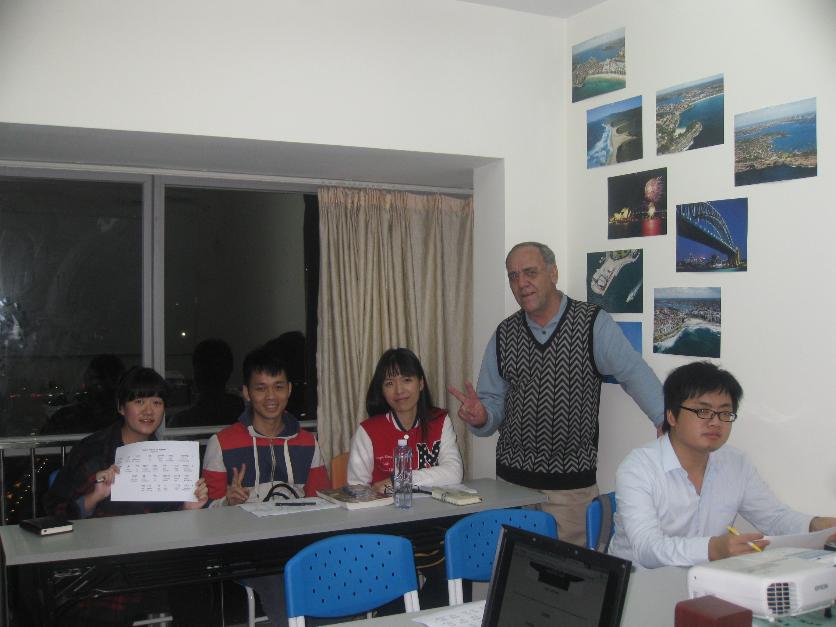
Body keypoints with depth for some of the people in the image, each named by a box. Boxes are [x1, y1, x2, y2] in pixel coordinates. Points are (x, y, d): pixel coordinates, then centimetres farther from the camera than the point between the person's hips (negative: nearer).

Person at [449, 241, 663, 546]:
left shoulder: (593, 324, -5)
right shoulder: (503, 335, 6)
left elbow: (635, 374, -13)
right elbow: (494, 401, 8)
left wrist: (670, 423, -25)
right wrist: (480, 417, -14)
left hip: (572, 484, -3)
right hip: (512, 479, 3)